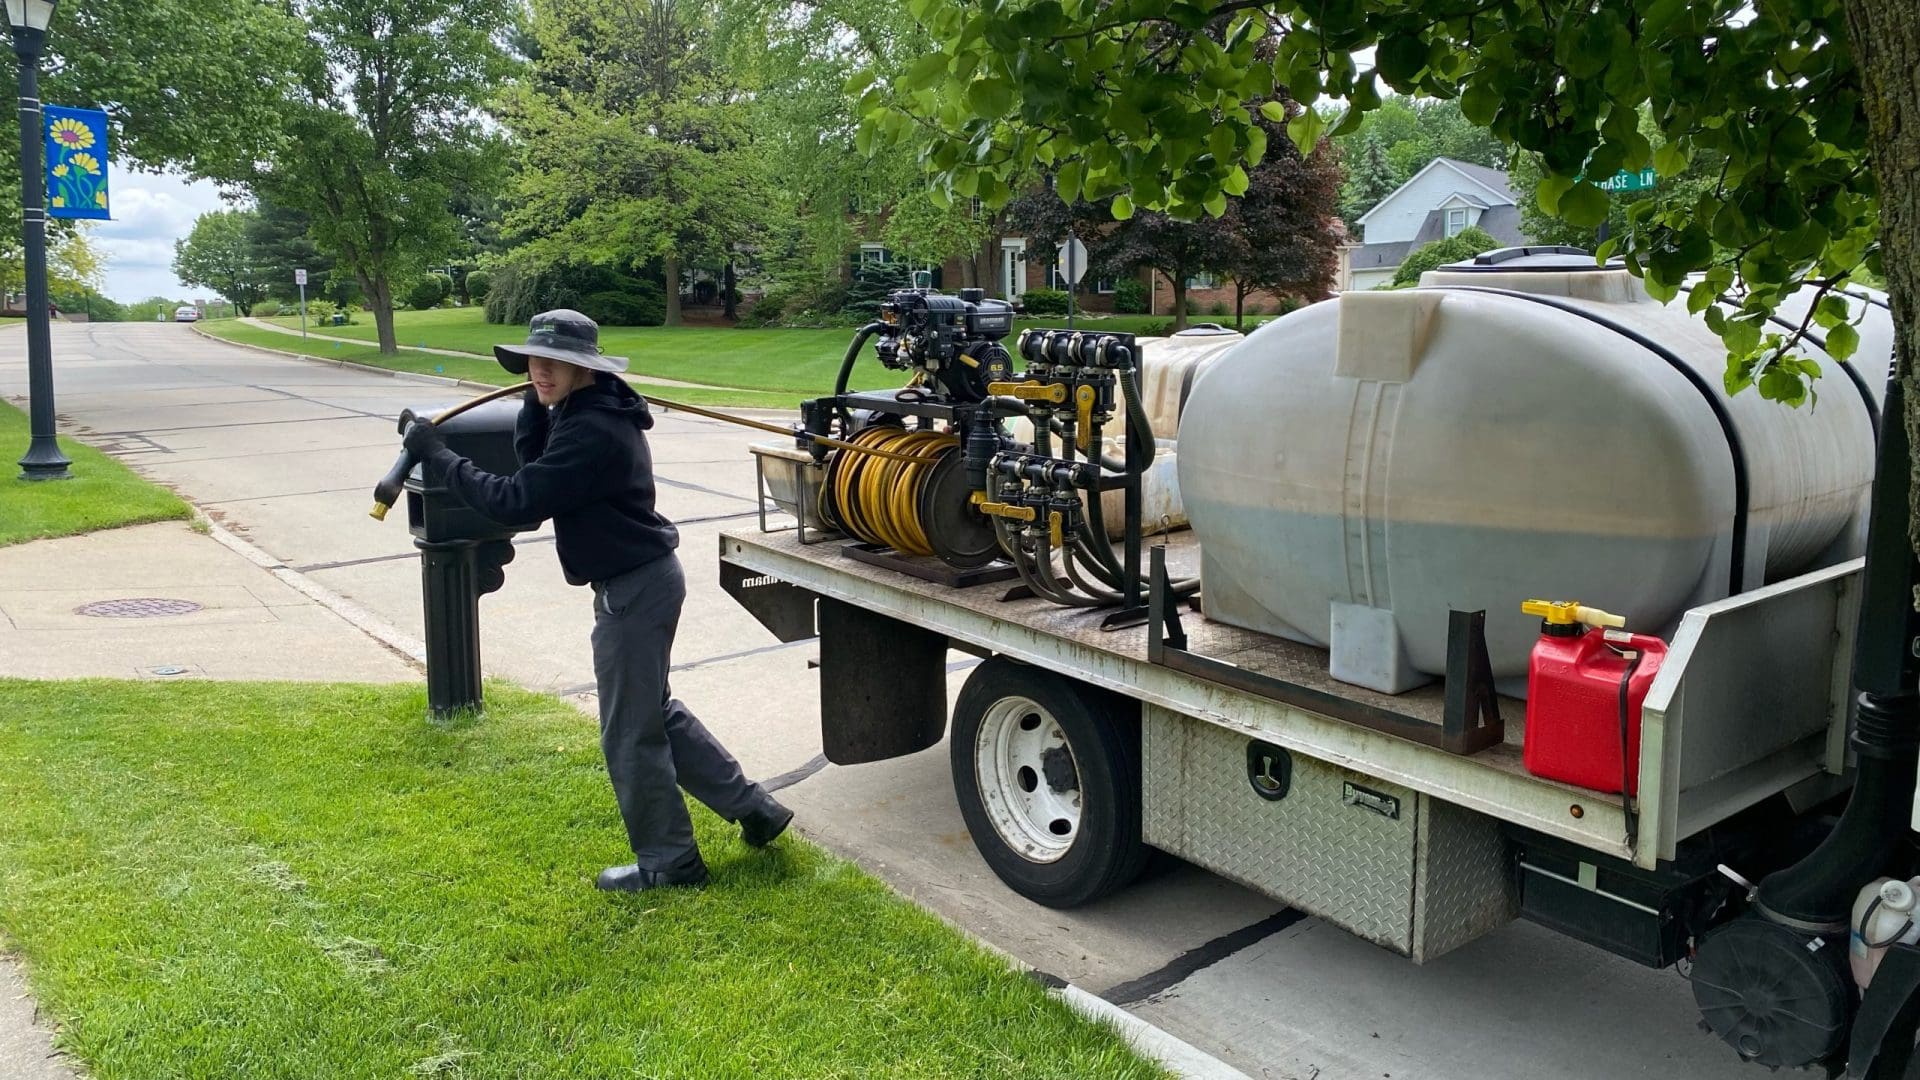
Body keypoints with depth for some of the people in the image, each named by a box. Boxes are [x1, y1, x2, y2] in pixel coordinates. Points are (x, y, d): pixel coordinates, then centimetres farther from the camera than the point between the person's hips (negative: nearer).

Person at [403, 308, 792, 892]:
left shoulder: (592, 432, -25)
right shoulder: (585, 413, 8)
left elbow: (517, 502, -26)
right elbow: (533, 465, 13)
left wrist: (438, 455, -17)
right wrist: (536, 400, 0)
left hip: (634, 590, -11)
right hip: (644, 579, 11)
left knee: (629, 732, 3)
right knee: (656, 711, 22)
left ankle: (667, 860, 19)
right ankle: (754, 809, 29)